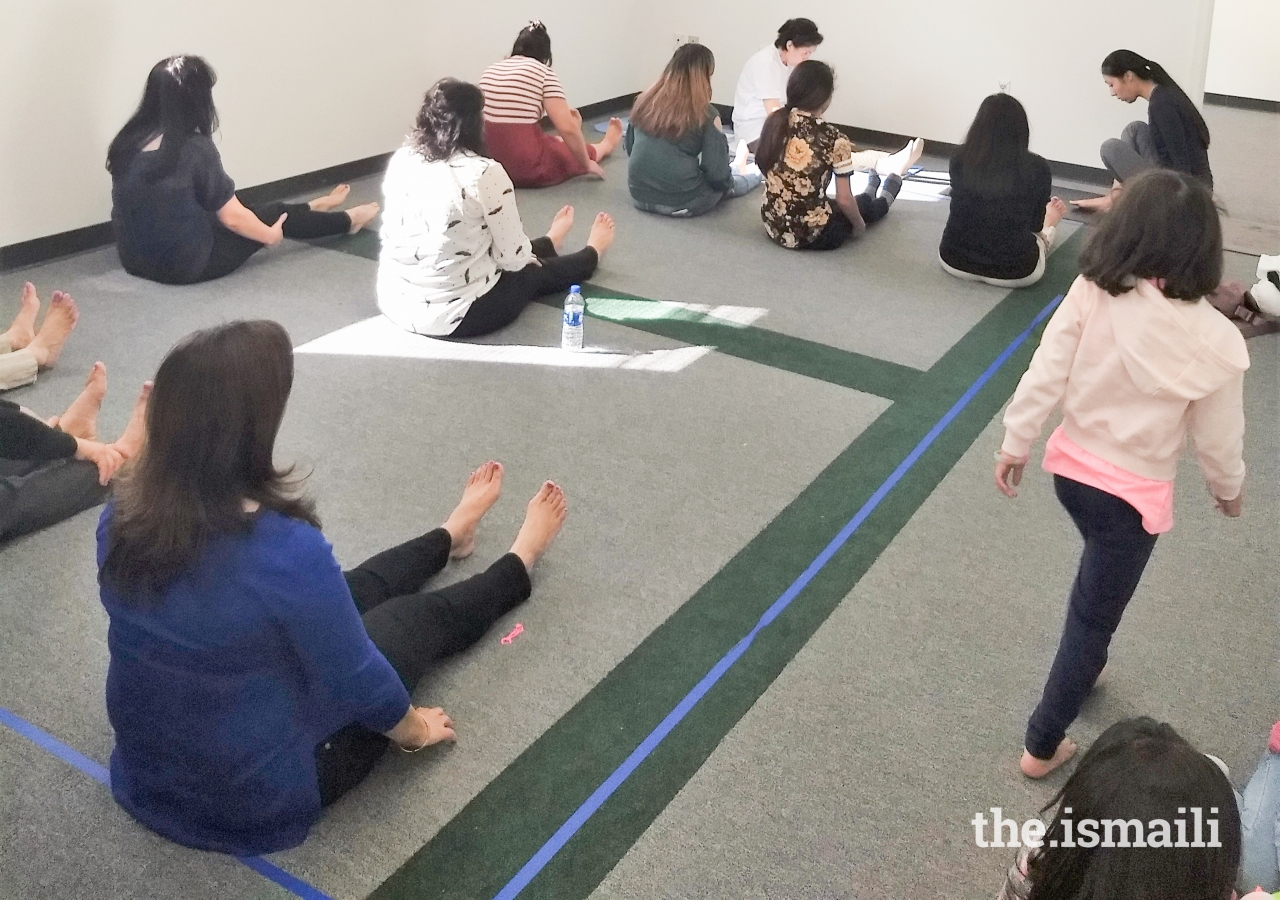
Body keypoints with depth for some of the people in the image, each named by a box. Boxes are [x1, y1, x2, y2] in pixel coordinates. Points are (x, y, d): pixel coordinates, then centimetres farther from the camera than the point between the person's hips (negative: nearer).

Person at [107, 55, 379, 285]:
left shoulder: (130, 139, -2)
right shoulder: (194, 148, -23)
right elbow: (232, 217, -15)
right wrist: (270, 235, 4)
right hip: (186, 265, -7)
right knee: (273, 215, 15)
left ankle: (313, 208, 50)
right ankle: (348, 221, 38)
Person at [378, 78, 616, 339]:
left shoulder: (400, 160, -2)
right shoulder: (485, 173, -19)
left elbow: (392, 235, 11)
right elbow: (512, 256, -13)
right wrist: (526, 256, 12)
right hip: (454, 315, -6)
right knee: (533, 272, 24)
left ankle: (548, 244, 62)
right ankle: (592, 254, 53)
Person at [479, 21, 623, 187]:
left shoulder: (490, 71, 8)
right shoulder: (543, 73, -9)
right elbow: (567, 128, -17)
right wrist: (586, 164, -3)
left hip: (490, 164, 6)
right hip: (528, 169, -6)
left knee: (558, 141, 33)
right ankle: (606, 145, 55)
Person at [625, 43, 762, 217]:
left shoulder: (645, 101, 1)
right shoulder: (705, 114, -13)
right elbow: (716, 173, -11)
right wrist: (727, 182, 11)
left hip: (640, 196, 5)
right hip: (682, 202, -5)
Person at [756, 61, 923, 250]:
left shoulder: (775, 121, -5)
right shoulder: (833, 139, -20)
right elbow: (844, 200, -15)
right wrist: (859, 224, 6)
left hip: (773, 227, 5)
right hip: (812, 235, -5)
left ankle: (872, 189, 64)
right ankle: (895, 176, 58)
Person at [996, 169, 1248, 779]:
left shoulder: (1091, 293, -16)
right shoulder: (1214, 339, -20)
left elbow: (1045, 375, -12)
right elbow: (1218, 436, -8)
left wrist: (1015, 443, 2)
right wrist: (1229, 489, 12)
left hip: (1072, 468, 4)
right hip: (1134, 494, -4)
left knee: (1095, 592, 32)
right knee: (1093, 618, 11)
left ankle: (1082, 663, 56)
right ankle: (1042, 746, 23)